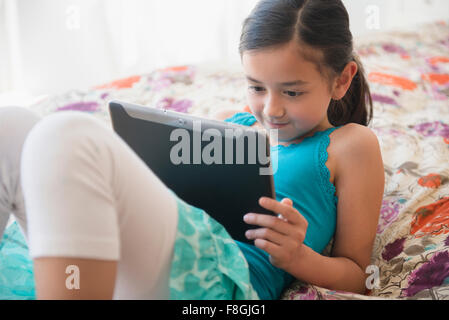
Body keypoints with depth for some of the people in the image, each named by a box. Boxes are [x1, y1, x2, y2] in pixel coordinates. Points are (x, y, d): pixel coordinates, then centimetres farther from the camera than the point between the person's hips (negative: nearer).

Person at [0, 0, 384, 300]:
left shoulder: (350, 145, 14)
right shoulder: (229, 121, 28)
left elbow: (357, 275, 13)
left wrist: (297, 257, -8)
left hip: (220, 278, -6)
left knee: (68, 138, -28)